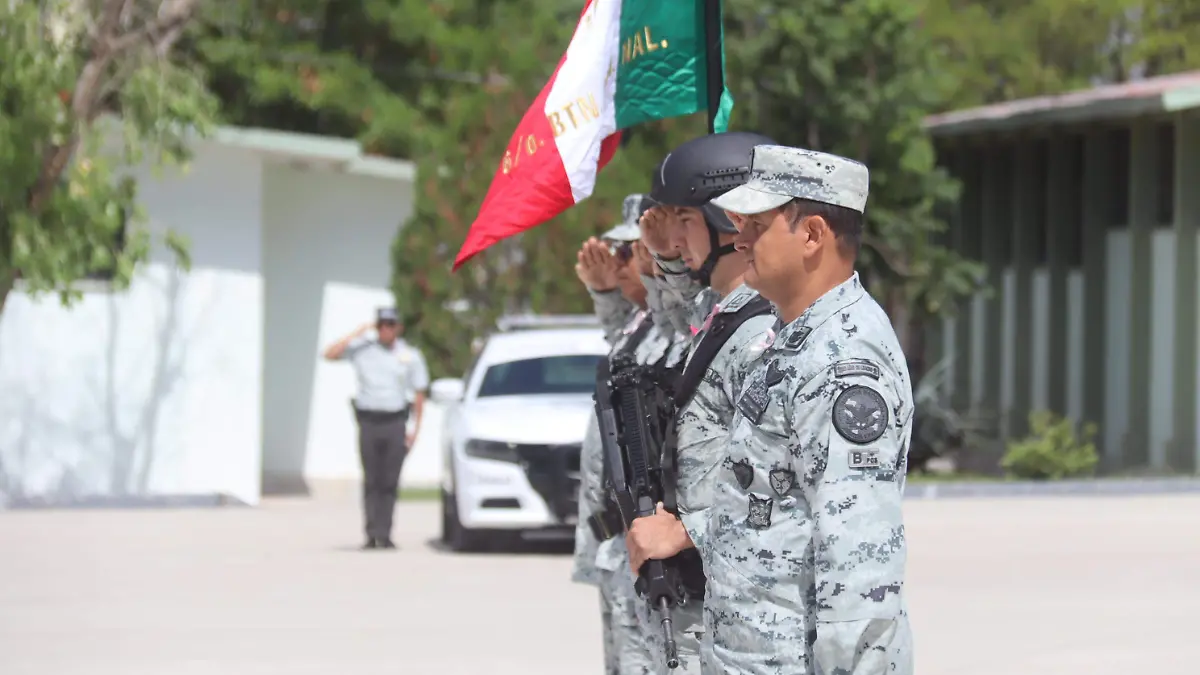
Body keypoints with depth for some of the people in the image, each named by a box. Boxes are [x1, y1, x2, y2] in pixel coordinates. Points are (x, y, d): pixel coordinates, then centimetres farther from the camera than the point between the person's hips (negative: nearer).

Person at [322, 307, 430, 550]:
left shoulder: (410, 355, 8)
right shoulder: (362, 349, 5)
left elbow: (419, 394, 10)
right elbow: (330, 354, -7)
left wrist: (415, 429, 3)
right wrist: (357, 334, -7)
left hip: (395, 423, 0)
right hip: (368, 422, 0)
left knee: (389, 482, -2)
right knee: (371, 481, -1)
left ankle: (384, 534, -1)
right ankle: (372, 534, -2)